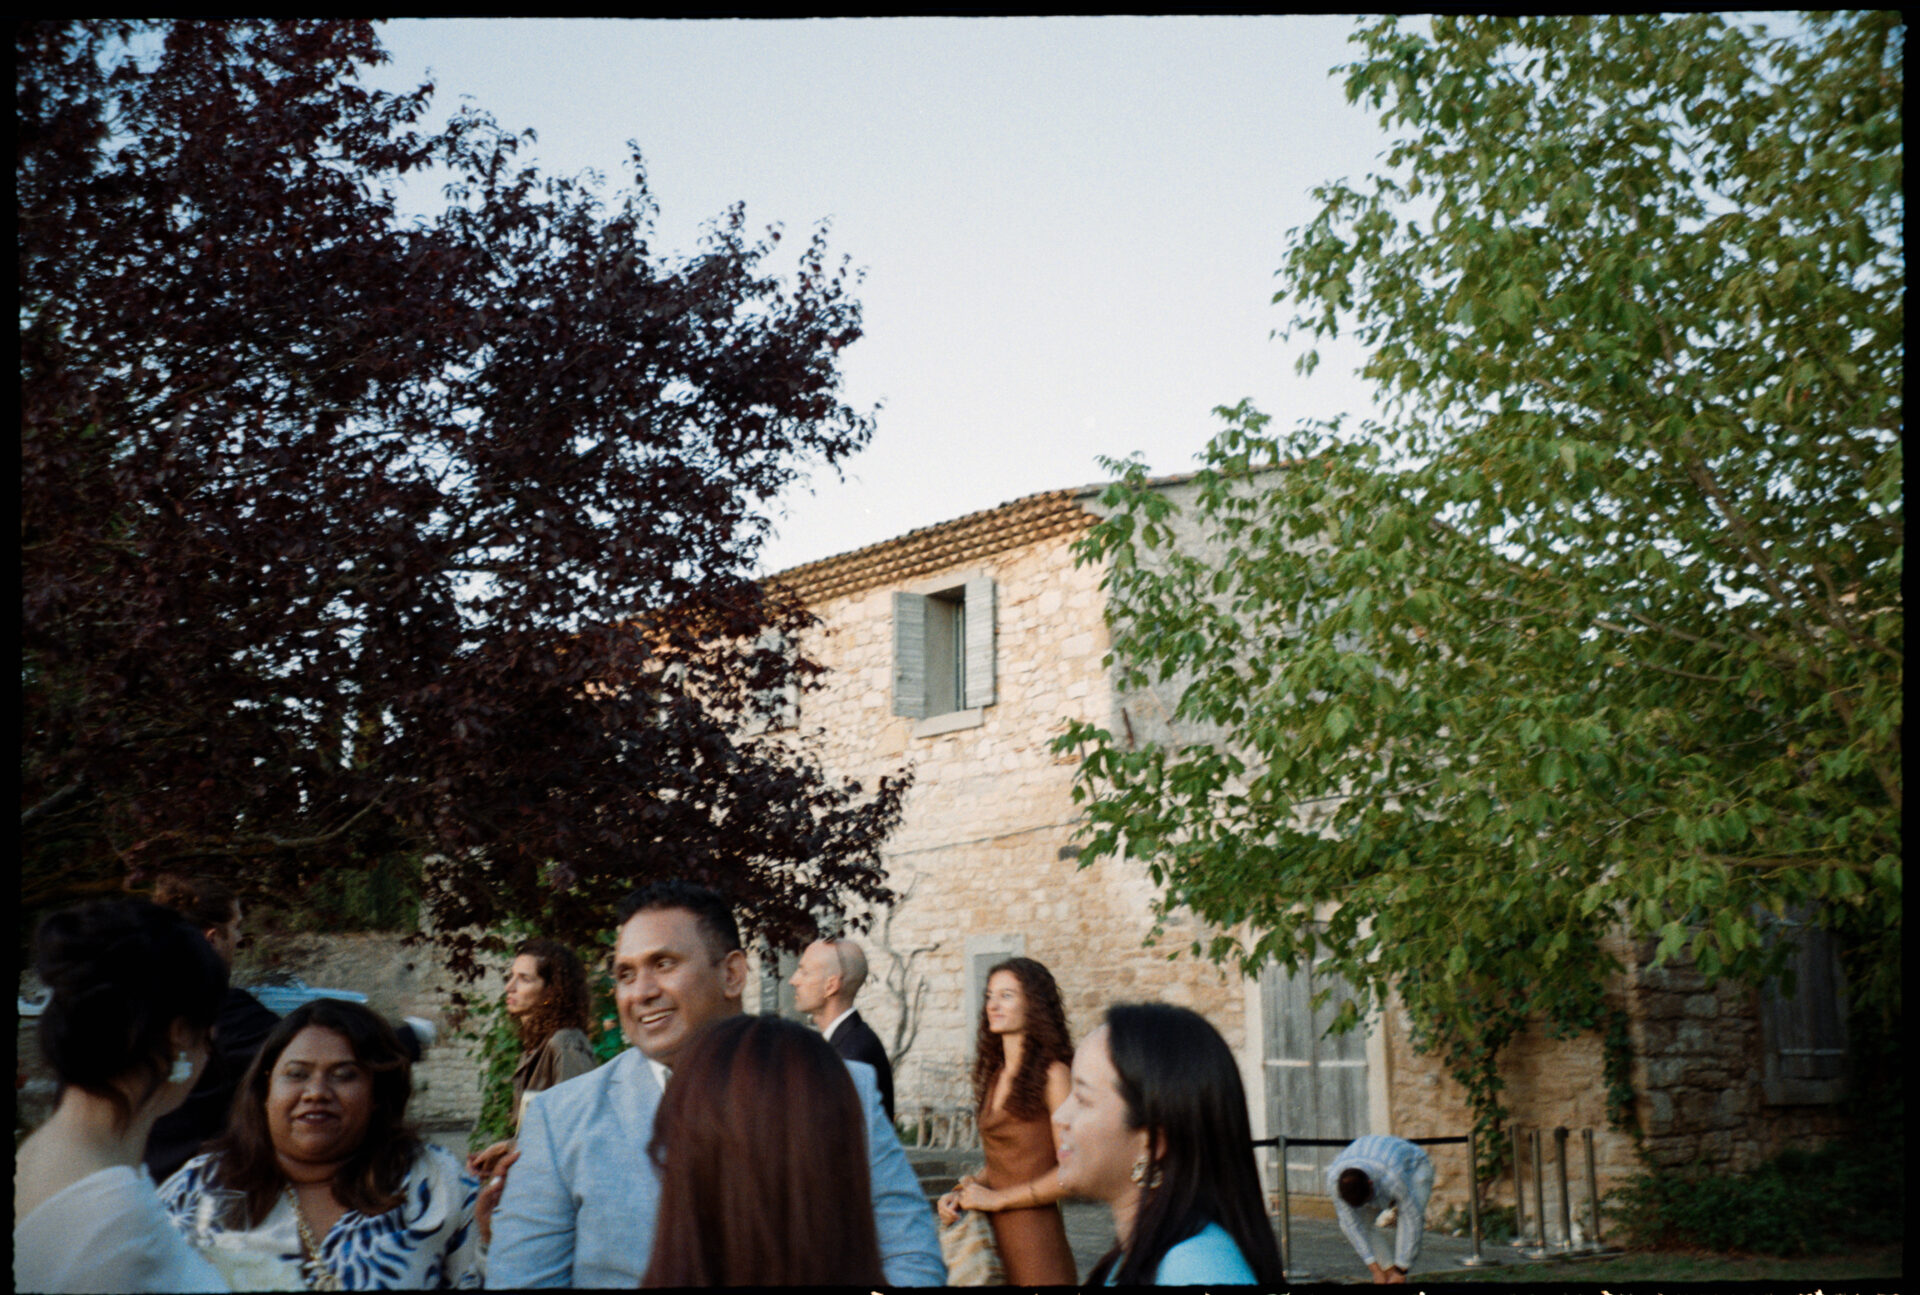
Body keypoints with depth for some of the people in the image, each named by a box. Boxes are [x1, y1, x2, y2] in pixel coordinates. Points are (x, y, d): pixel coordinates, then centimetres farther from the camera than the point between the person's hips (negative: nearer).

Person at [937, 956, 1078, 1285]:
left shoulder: (1051, 1073, -11)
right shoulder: (996, 1074, 12)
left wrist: (995, 1198, -9)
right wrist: (961, 1194, 2)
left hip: (1034, 1239, -7)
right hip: (994, 1234, 7)